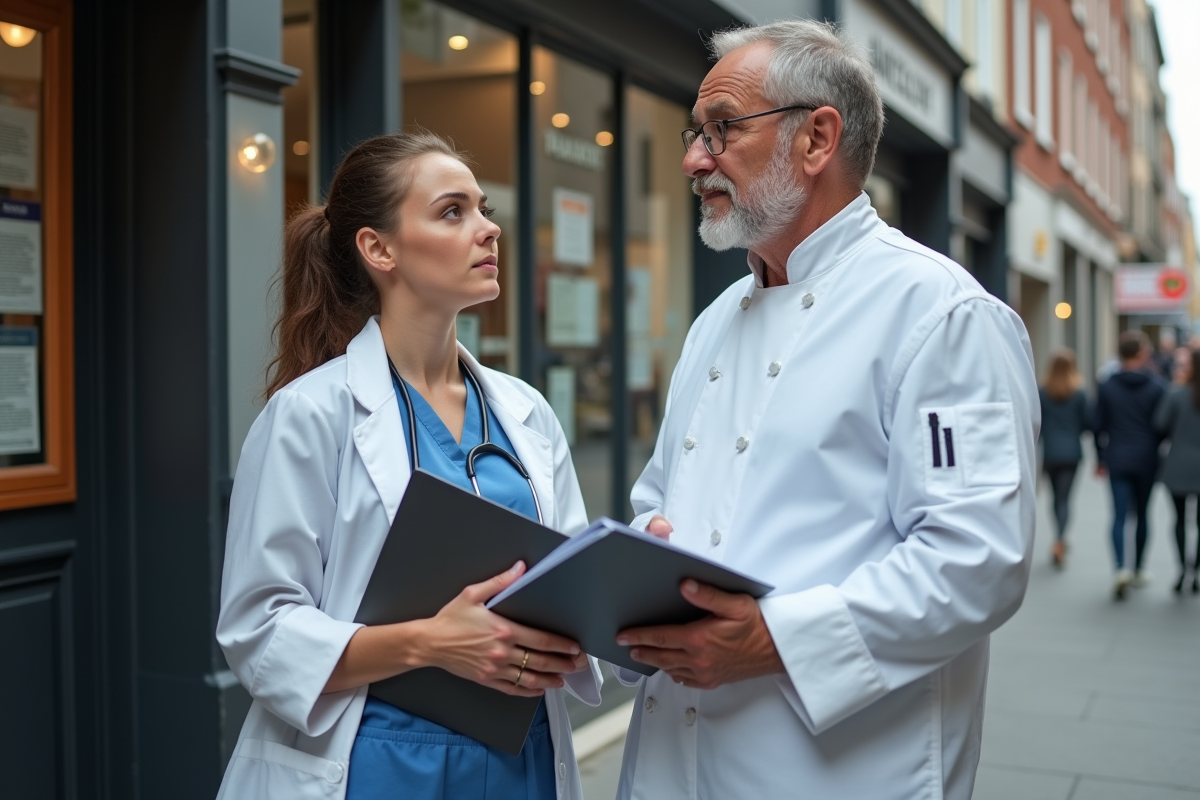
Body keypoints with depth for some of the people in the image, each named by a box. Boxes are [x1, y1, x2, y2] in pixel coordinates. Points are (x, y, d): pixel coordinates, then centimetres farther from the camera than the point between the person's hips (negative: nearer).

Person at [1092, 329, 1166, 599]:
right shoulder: (1156, 387, -7)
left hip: (1117, 461, 0)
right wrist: (1154, 449, 11)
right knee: (1142, 514, 13)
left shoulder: (1106, 387, -3)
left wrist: (1100, 458, 12)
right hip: (1146, 460, 0)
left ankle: (1121, 568, -18)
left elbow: (1097, 425, 0)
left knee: (1119, 516, 0)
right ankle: (1138, 571, 23)